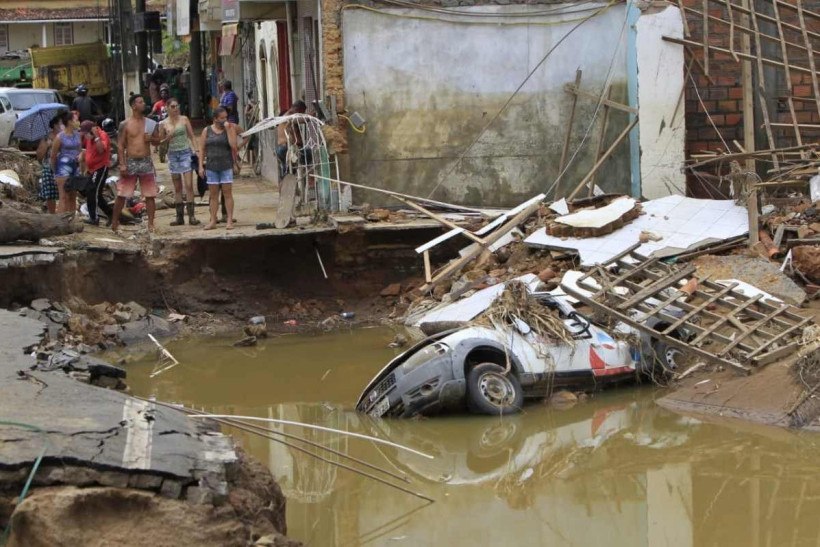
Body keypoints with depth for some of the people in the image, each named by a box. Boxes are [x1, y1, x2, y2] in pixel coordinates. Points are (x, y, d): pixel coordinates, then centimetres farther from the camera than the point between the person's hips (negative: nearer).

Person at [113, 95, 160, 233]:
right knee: (121, 194, 0)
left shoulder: (150, 123, 7)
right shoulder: (125, 124, -2)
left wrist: (151, 139, -8)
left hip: (146, 162, 2)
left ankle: (151, 224, 6)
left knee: (150, 195, 0)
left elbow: (157, 140, 16)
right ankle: (115, 222, 11)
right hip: (130, 162, -2)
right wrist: (122, 164, -11)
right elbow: (120, 145, -3)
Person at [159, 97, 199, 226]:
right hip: (173, 154, 2)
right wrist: (167, 138, -10)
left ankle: (191, 215, -10)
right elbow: (160, 142, 11)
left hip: (185, 152, -2)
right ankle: (179, 216, 9)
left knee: (189, 185, -10)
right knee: (177, 188, 6)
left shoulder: (184, 119, 3)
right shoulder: (164, 124, 4)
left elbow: (191, 136, 6)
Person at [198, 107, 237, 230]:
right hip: (211, 166, 2)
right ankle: (213, 221, 9)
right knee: (213, 194, 5)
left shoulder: (229, 130, 2)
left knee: (228, 192, -2)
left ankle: (229, 220, 1)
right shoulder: (207, 131, 6)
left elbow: (233, 145, -12)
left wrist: (228, 129, -13)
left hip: (226, 166, -2)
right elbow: (202, 149, 7)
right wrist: (201, 166, 0)